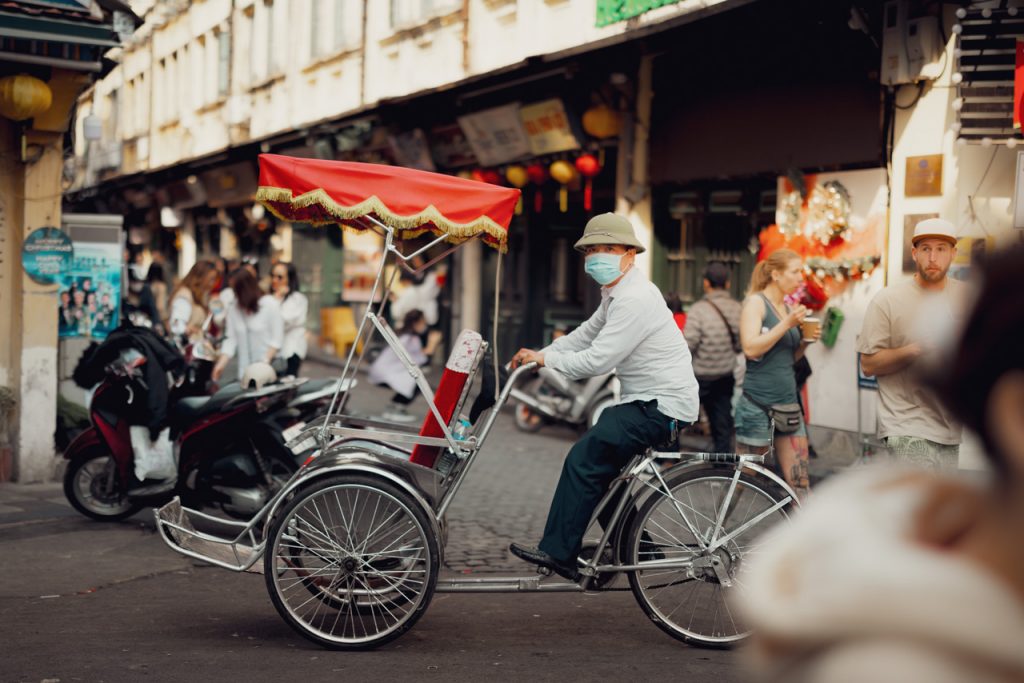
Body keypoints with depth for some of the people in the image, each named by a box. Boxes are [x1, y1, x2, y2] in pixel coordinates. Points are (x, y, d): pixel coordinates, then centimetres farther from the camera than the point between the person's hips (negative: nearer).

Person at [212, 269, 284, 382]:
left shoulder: (270, 305, -7)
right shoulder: (233, 307, 4)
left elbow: (277, 339, -7)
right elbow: (230, 339, 3)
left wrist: (265, 362, -17)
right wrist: (221, 364, -9)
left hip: (269, 369, -3)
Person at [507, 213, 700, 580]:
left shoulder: (635, 299, -20)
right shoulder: (616, 293, 14)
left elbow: (597, 360, -23)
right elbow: (586, 334, 19)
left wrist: (546, 359, -11)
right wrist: (540, 353, 7)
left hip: (662, 408, -11)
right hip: (648, 402, 11)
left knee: (584, 460, -14)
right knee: (598, 466, 15)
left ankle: (557, 553, -10)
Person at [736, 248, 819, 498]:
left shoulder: (788, 307, 14)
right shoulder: (756, 302, -6)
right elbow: (750, 348, -19)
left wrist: (806, 341, 3)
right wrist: (787, 324, -18)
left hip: (787, 403, 7)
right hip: (757, 403, -7)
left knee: (799, 483, 2)